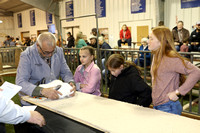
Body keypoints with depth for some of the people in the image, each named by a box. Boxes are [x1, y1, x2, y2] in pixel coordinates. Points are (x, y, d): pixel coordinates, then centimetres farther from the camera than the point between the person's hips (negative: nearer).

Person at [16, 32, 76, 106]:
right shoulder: (27, 55, -15)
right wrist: (42, 91, -39)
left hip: (54, 97, 6)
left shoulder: (59, 51, -1)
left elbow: (65, 73, 5)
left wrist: (71, 82, -18)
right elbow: (20, 83, -23)